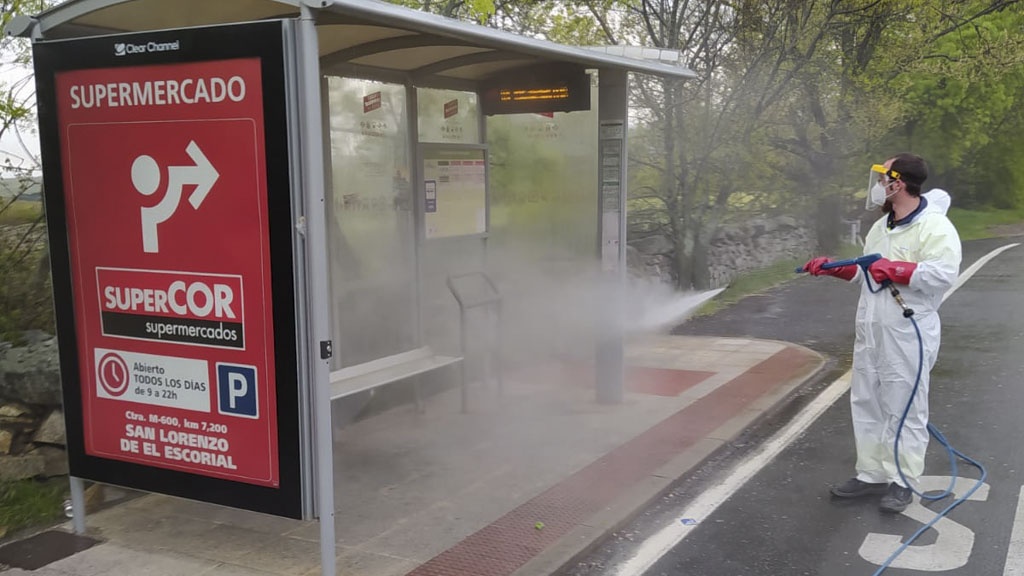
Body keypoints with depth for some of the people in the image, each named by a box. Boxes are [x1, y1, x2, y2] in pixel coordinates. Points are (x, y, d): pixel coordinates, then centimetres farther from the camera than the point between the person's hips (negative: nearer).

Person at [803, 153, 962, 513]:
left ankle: (901, 481, 13)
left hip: (908, 337, -9)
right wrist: (831, 267, 13)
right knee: (867, 404, 13)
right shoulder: (880, 227, 15)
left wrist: (894, 269, -23)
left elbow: (944, 273, -25)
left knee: (903, 409, 1)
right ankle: (872, 474, 24)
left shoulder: (935, 226, -12)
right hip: (870, 333, 9)